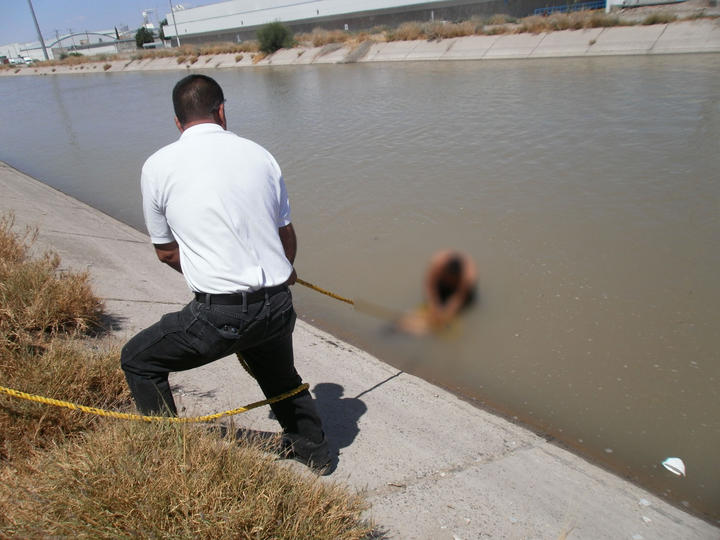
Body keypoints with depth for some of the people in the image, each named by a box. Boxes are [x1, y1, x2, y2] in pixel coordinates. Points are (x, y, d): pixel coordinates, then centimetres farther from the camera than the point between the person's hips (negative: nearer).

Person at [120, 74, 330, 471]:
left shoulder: (158, 166, 1)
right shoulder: (259, 154, 8)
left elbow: (166, 252, 11)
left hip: (220, 314, -4)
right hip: (278, 305, 5)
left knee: (138, 361, 21)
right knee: (280, 374, 33)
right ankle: (312, 446, 45)